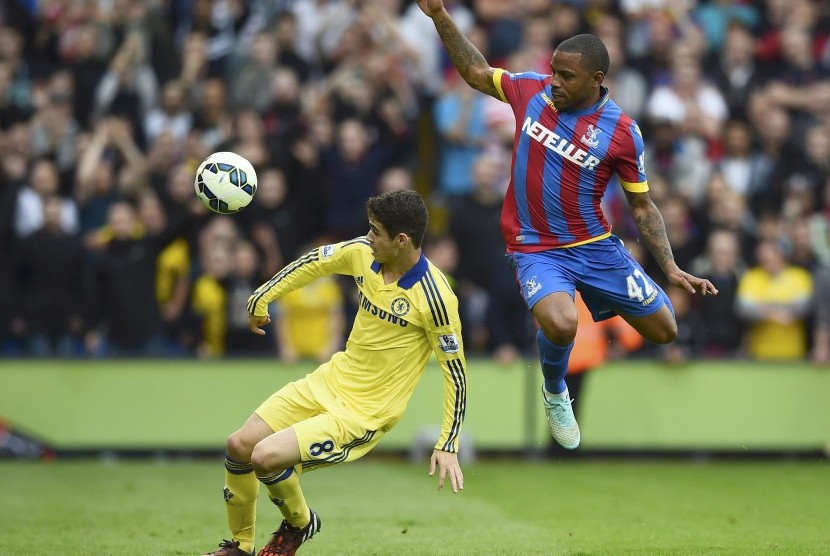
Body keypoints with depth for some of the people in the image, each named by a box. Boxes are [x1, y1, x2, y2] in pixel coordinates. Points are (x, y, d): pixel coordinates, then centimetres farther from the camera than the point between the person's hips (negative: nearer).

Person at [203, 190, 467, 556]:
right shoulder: (362, 253, -6)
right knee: (239, 447, 2)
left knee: (266, 457, -21)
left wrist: (448, 446, -15)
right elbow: (313, 262, 15)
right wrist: (260, 299, 24)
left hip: (365, 413, -7)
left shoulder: (434, 296, -24)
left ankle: (299, 524, 11)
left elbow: (456, 373, -15)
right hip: (330, 381, 7)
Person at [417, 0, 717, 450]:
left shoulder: (622, 132, -10)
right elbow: (476, 72, 12)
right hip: (535, 248, -1)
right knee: (560, 325, -32)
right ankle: (555, 393, 4)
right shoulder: (532, 90, -6)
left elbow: (642, 207, -1)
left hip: (595, 244, 2)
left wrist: (671, 269, -9)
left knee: (664, 332, 5)